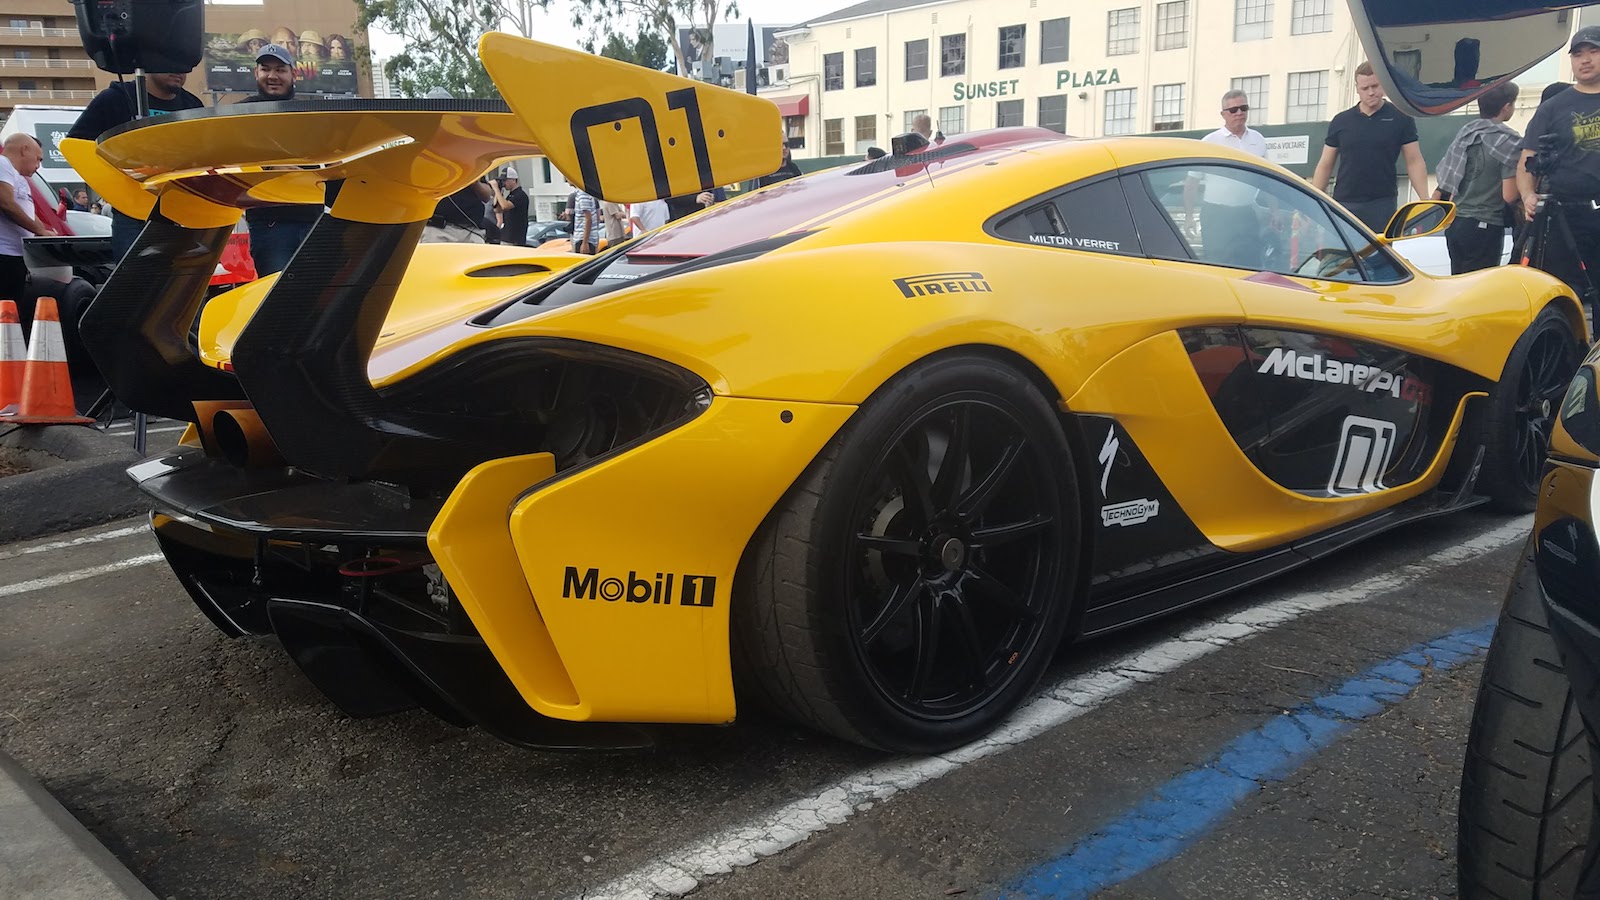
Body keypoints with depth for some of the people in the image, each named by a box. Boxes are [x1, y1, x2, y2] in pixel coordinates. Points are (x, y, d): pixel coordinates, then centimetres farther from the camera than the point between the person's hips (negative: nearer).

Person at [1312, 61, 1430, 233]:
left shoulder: (1400, 119, 4)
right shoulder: (1341, 121, 8)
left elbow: (1414, 162, 3)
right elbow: (1325, 165, 10)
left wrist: (1425, 201, -7)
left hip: (1383, 204, -1)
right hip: (1343, 204, 1)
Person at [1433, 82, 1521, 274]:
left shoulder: (1466, 131, 8)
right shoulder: (1509, 142, -13)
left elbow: (1449, 180, 11)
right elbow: (1509, 195, -16)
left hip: (1455, 223, 7)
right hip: (1484, 227, -7)